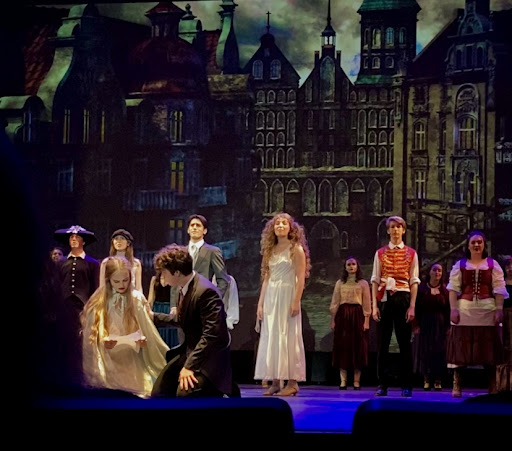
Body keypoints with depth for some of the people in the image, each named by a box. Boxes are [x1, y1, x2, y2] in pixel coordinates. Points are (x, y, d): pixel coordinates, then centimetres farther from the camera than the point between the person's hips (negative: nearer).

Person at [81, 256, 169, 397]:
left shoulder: (137, 299, -3)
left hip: (131, 360, 1)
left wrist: (142, 340, -15)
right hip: (108, 362, -1)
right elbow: (92, 337, -1)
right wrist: (103, 342, -20)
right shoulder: (98, 303, -5)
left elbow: (146, 331, 5)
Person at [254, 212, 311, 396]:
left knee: (287, 337, -7)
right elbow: (266, 278, 15)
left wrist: (296, 302, -17)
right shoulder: (270, 250, 15)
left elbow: (301, 278, -7)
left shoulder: (296, 249, 0)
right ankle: (275, 382, 6)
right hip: (270, 297, 6)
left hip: (287, 295, -6)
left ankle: (292, 382, -4)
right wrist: (261, 303, 8)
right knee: (270, 338, 3)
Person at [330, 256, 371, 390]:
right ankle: (343, 380, -1)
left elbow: (367, 303, 1)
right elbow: (335, 302, 8)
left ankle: (356, 381, 0)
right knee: (343, 346, -2)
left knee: (357, 346, -3)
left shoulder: (363, 283, 6)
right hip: (343, 315, 1)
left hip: (357, 315, -1)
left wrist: (366, 320, -7)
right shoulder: (340, 283, 11)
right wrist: (332, 320, 2)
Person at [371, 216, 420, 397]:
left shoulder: (411, 253, 6)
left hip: (403, 298, -1)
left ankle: (406, 386, 5)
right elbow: (375, 280, 6)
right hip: (384, 298, 1)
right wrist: (374, 305, -2)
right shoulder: (380, 253, 9)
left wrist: (412, 306, -6)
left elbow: (414, 281, 2)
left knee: (404, 343, 0)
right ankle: (382, 384, 5)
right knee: (383, 343, 1)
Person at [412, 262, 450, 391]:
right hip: (425, 323, 0)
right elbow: (417, 308, -2)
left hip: (440, 324, 0)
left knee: (439, 351, 0)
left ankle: (438, 381, 5)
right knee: (425, 351, 1)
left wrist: (448, 326, -8)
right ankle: (426, 380, 7)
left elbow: (448, 309, 0)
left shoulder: (445, 290, 3)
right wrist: (416, 324, -10)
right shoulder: (421, 288, 2)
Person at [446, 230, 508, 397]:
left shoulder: (493, 264, 7)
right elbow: (454, 288, 2)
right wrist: (453, 309, -8)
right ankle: (457, 386, 0)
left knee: (488, 348, 1)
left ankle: (492, 388, 4)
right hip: (465, 310, 0)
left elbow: (499, 289, 1)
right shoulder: (459, 264, 8)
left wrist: (499, 309, -8)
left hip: (487, 310, 0)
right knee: (461, 347, -1)